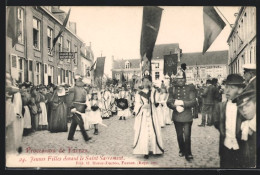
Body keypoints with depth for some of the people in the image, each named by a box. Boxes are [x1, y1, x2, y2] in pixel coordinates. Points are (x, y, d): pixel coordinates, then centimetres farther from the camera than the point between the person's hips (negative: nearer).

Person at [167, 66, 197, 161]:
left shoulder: (189, 89, 0)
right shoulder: (172, 89, 4)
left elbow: (193, 102, -8)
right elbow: (169, 102, -1)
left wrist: (182, 102, -20)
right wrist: (176, 106, -19)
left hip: (187, 116, -2)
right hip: (177, 116, 2)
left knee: (187, 135, -3)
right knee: (179, 135, 14)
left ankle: (188, 153, 11)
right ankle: (182, 150, 34)